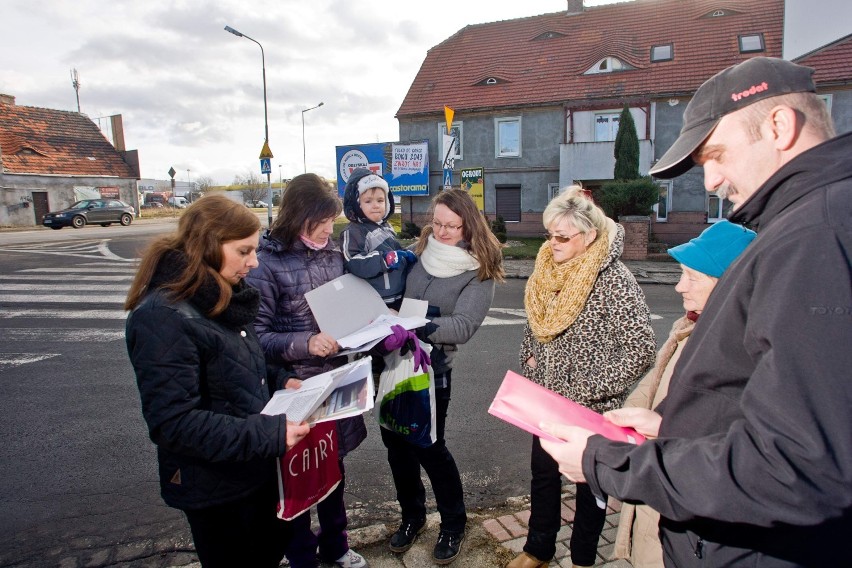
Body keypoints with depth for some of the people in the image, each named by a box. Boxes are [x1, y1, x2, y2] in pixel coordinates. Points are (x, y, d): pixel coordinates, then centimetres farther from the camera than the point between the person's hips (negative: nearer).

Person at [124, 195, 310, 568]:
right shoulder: (161, 317, -25)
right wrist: (270, 434, -31)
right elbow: (174, 422, -29)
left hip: (257, 471, 8)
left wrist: (280, 385, -1)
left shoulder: (224, 298, 2)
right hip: (214, 489, -8)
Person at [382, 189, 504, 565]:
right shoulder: (420, 252, 4)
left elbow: (462, 326, -19)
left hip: (432, 365, -5)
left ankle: (453, 524, 30)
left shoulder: (479, 271, -9)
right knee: (393, 437, 13)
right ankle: (412, 516, 37)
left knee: (428, 446, 4)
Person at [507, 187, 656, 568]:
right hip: (546, 397, 6)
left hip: (592, 408, -6)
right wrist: (529, 356, 1)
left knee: (589, 483, 16)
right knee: (542, 473, 20)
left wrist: (591, 390, -22)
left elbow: (641, 349, -23)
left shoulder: (614, 280, -21)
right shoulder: (547, 269, -1)